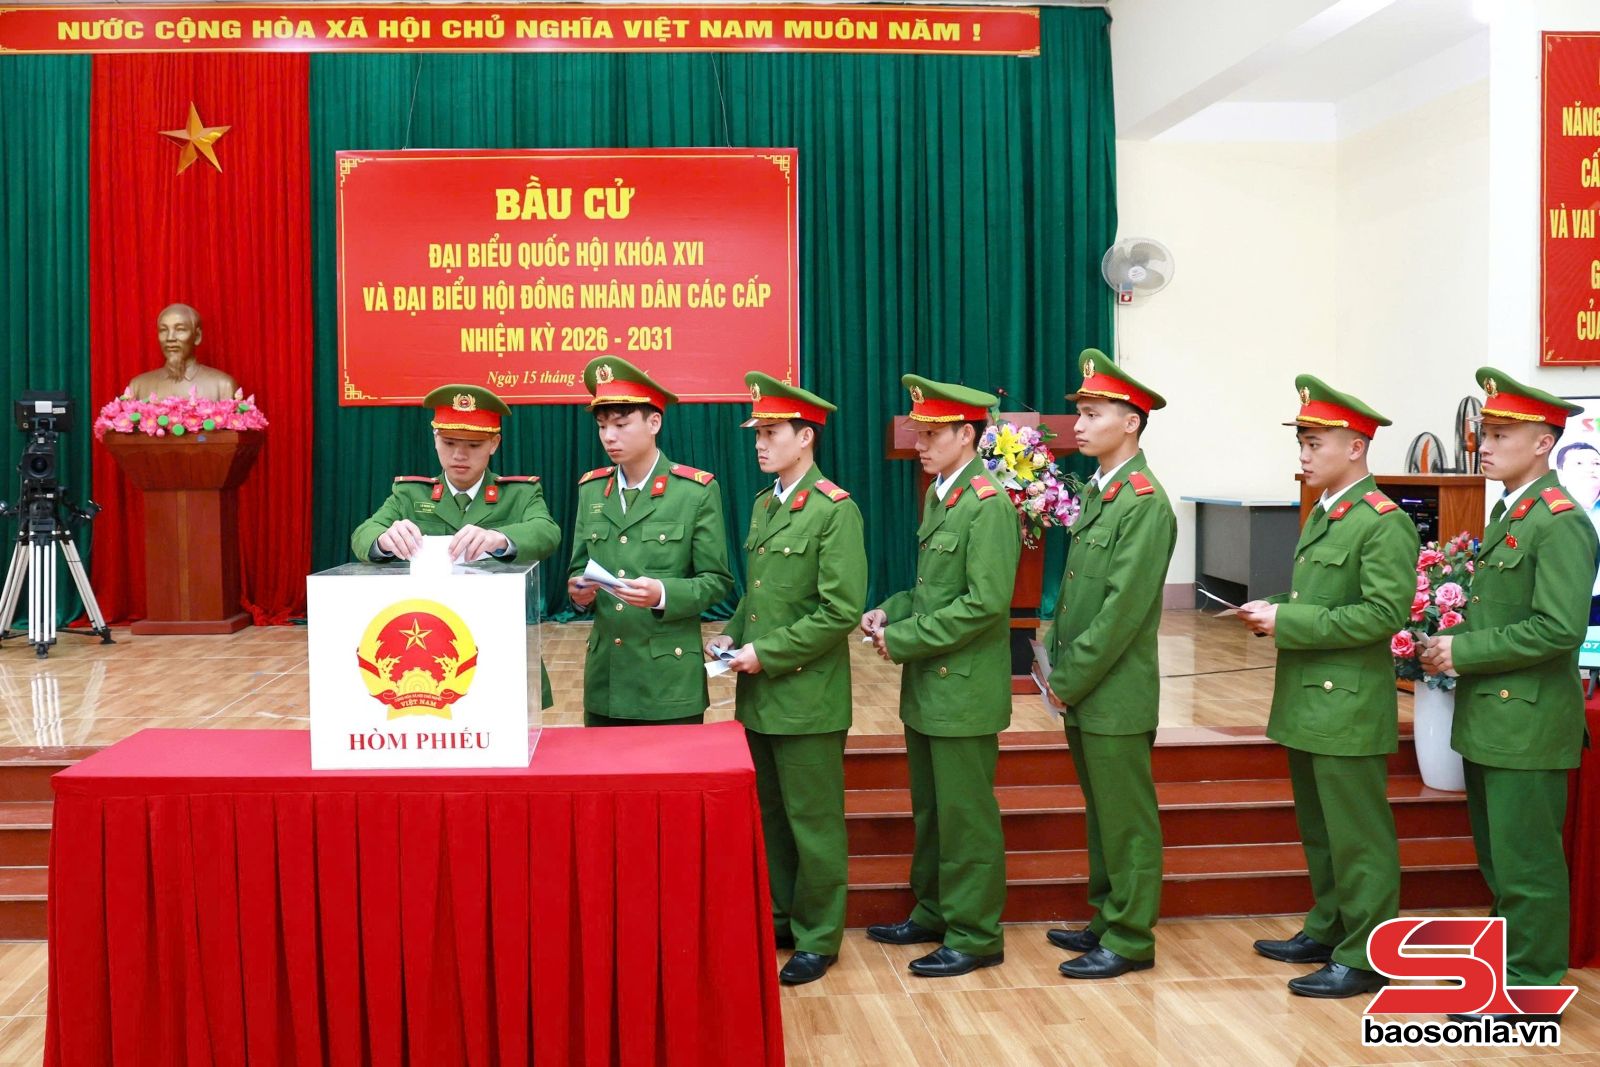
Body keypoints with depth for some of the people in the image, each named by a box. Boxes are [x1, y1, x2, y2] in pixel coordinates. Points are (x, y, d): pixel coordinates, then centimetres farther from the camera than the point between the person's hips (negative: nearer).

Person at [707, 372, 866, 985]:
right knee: (768, 814, 16)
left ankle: (816, 937, 15)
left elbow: (841, 610, -19)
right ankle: (778, 917, 30)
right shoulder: (762, 505, 13)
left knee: (812, 820, 3)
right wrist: (733, 634, 4)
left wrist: (767, 652, -17)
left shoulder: (835, 510, -13)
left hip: (807, 697, -8)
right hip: (759, 696, 8)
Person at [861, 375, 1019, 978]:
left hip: (964, 690, -9)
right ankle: (935, 913, 32)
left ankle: (974, 935, 13)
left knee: (966, 815, 1)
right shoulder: (937, 497, 12)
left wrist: (904, 639, -19)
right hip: (926, 691, 9)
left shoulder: (989, 505, -17)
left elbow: (985, 602, -23)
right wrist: (890, 613, 3)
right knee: (930, 810, 18)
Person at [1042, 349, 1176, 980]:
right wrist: (1057, 669, 8)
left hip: (1115, 695, -9)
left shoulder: (1145, 503, -16)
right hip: (1081, 692, 9)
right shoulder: (1093, 495, 12)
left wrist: (1068, 681, -15)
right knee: (1101, 813, 17)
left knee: (1126, 820, 2)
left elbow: (1122, 609, -20)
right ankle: (1107, 919, 29)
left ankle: (1131, 940, 12)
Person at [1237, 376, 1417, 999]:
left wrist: (1288, 621, -22)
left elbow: (1385, 613, -23)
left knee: (1357, 838, 0)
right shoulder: (1322, 516, 14)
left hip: (1348, 708, -9)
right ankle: (1327, 930, 32)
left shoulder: (1384, 522, -15)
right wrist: (1274, 610, 3)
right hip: (1307, 705, 9)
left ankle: (1363, 957, 10)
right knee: (1319, 830, 19)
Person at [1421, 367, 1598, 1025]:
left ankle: (1530, 989, 13)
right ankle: (1510, 954, 32)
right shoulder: (1506, 513, 14)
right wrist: (1450, 640, 3)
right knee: (1496, 854, 19)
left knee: (1525, 860, 1)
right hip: (1488, 717, 9)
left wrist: (1464, 651, -18)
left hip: (1527, 722, -9)